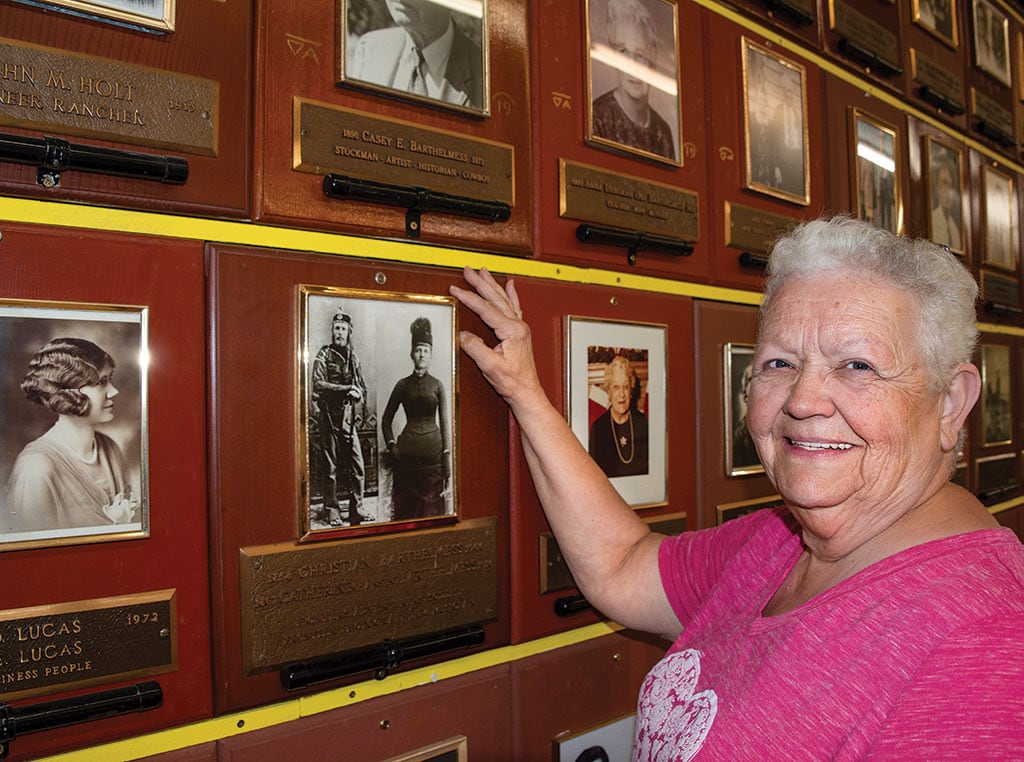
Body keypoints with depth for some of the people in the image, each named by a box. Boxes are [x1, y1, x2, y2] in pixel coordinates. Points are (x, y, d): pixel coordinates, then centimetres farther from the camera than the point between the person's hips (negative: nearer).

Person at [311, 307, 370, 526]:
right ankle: (331, 512, 8)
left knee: (358, 466, 1)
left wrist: (358, 411, 6)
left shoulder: (353, 357, 13)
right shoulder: (324, 356, -2)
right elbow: (318, 384, -14)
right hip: (330, 418, -4)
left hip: (349, 419, 4)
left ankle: (356, 510, 9)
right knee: (331, 467, 1)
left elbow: (362, 388, 20)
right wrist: (346, 389, -20)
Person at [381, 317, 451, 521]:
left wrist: (447, 464, -2)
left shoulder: (437, 385, 6)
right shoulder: (403, 385, 7)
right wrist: (392, 446, -2)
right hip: (408, 452, 0)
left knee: (432, 506, 2)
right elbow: (386, 419, 13)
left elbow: (444, 424, 4)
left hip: (433, 450, 0)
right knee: (406, 507, 2)